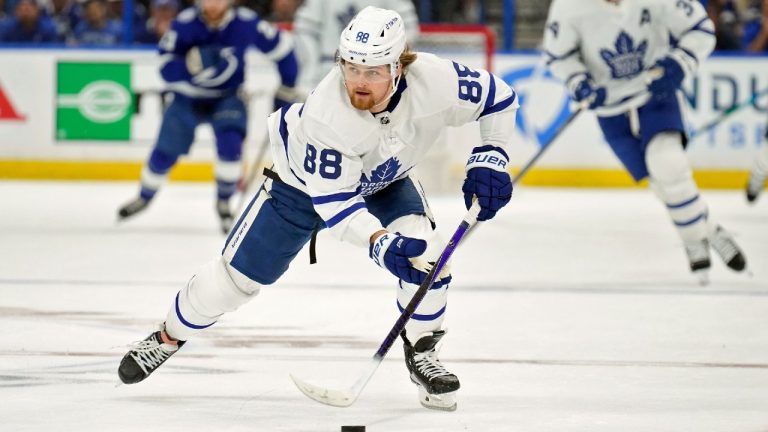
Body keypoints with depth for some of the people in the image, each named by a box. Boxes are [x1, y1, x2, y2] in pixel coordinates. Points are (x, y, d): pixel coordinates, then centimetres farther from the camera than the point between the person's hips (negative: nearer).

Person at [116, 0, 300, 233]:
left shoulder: (246, 23, -20)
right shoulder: (185, 23, -22)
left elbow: (281, 48, -7)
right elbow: (166, 67, -24)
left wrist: (286, 89, -2)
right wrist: (191, 65, -44)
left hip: (227, 98, -1)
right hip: (188, 98, 1)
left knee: (230, 143, -24)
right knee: (164, 153, 4)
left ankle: (224, 203, -3)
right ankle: (145, 196, 34)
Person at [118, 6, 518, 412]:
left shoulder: (433, 80, -34)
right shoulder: (325, 114, -42)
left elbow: (498, 97, -15)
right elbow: (332, 198, -36)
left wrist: (489, 159, -25)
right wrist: (378, 240, -49)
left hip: (385, 181, 3)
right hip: (305, 181, -2)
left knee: (423, 252, -23)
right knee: (239, 273, 2)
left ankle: (421, 353, -1)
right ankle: (169, 336, 28)